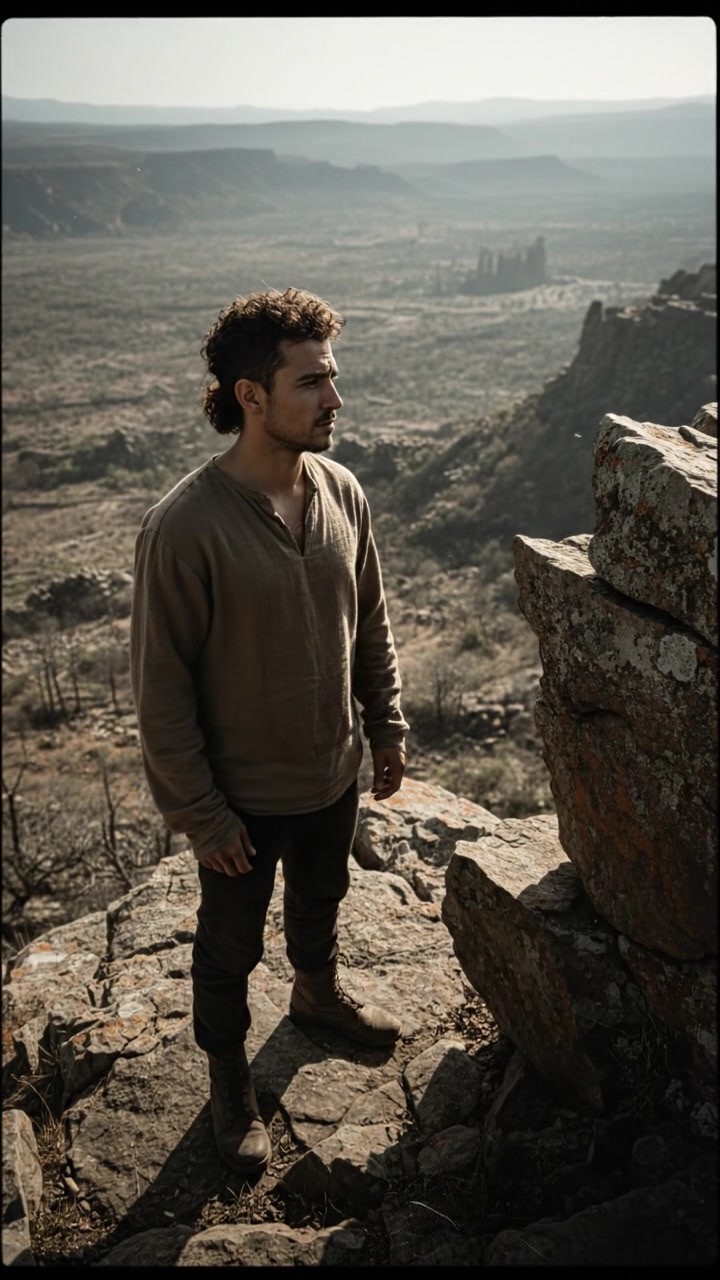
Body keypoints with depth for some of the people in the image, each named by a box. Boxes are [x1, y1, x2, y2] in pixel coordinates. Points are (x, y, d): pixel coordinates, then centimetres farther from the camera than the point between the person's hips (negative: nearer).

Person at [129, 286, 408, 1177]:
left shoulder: (341, 492, -9)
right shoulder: (182, 528, -27)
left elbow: (372, 626, 5)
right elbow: (162, 692, -20)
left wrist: (386, 728, 9)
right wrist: (199, 815, -15)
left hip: (333, 772, 5)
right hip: (243, 794, -5)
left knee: (319, 903, 30)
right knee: (230, 946, 19)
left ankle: (317, 993, 61)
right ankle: (229, 1078, 45)